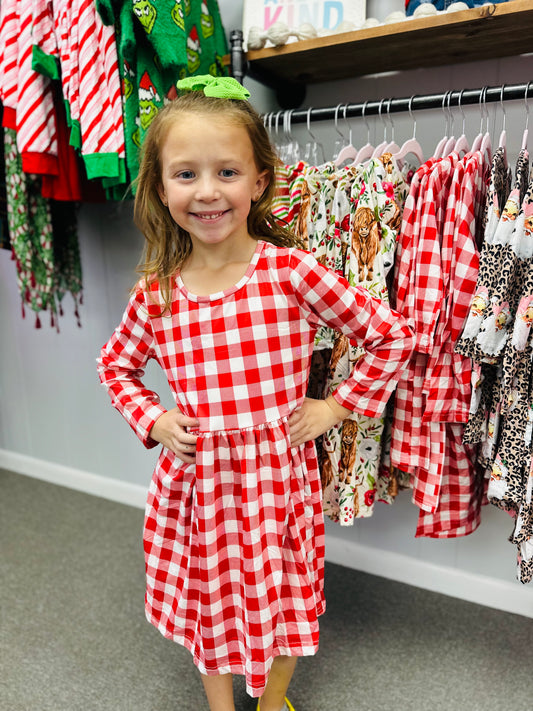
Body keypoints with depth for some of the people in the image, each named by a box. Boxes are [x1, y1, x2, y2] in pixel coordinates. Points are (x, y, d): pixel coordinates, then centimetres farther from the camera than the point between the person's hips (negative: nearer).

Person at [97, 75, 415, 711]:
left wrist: (336, 406, -7)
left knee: (283, 599, 19)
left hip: (277, 470, -1)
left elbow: (391, 335, -7)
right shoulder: (156, 291, -6)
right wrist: (150, 418, 0)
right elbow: (116, 362, 14)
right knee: (210, 599, 21)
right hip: (194, 476, 2)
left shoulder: (292, 270, -15)